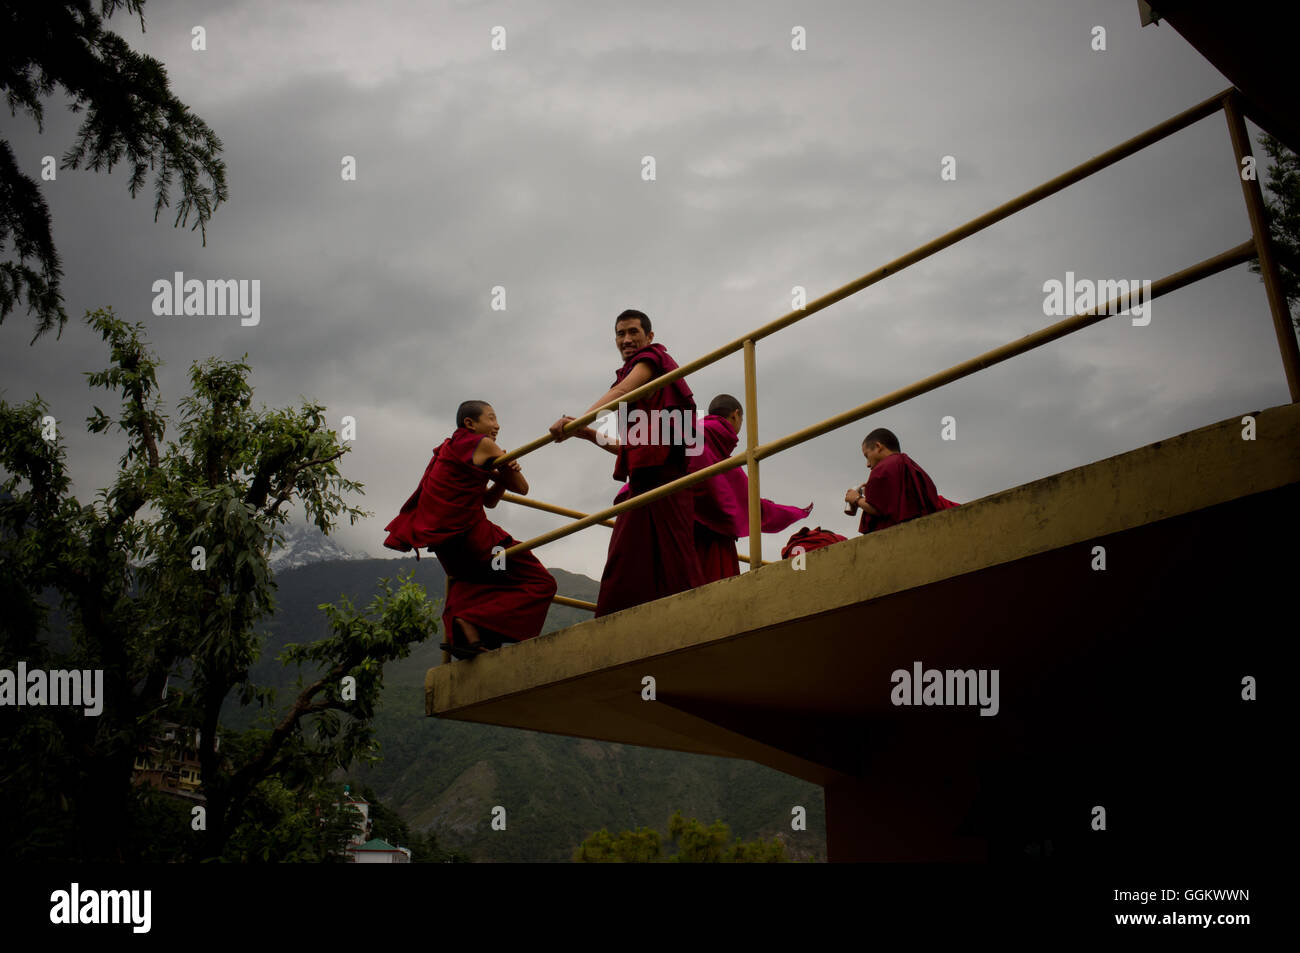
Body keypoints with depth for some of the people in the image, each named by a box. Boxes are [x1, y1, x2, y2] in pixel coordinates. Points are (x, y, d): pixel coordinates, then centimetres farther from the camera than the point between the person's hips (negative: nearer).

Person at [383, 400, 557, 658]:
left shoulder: (450, 448, 22)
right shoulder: (482, 445, -5)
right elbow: (522, 488, 0)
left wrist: (502, 474, 1)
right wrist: (506, 471, 18)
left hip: (438, 536, 9)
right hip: (467, 533, -9)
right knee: (540, 583, -7)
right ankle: (472, 622, -21)